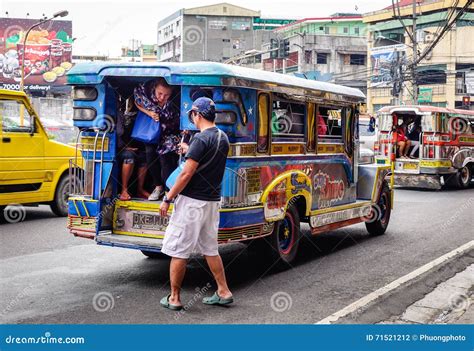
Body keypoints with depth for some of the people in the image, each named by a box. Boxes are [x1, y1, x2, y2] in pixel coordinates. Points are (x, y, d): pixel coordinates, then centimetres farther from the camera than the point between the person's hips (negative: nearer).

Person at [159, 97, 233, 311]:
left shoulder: (201, 139, -16)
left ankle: (174, 298, 10)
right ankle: (223, 292, 21)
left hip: (192, 202, -8)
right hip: (213, 201, 8)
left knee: (178, 251, 2)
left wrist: (168, 199, -12)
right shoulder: (223, 138, 9)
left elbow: (186, 174, -19)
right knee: (210, 249, 18)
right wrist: (189, 151, 30)